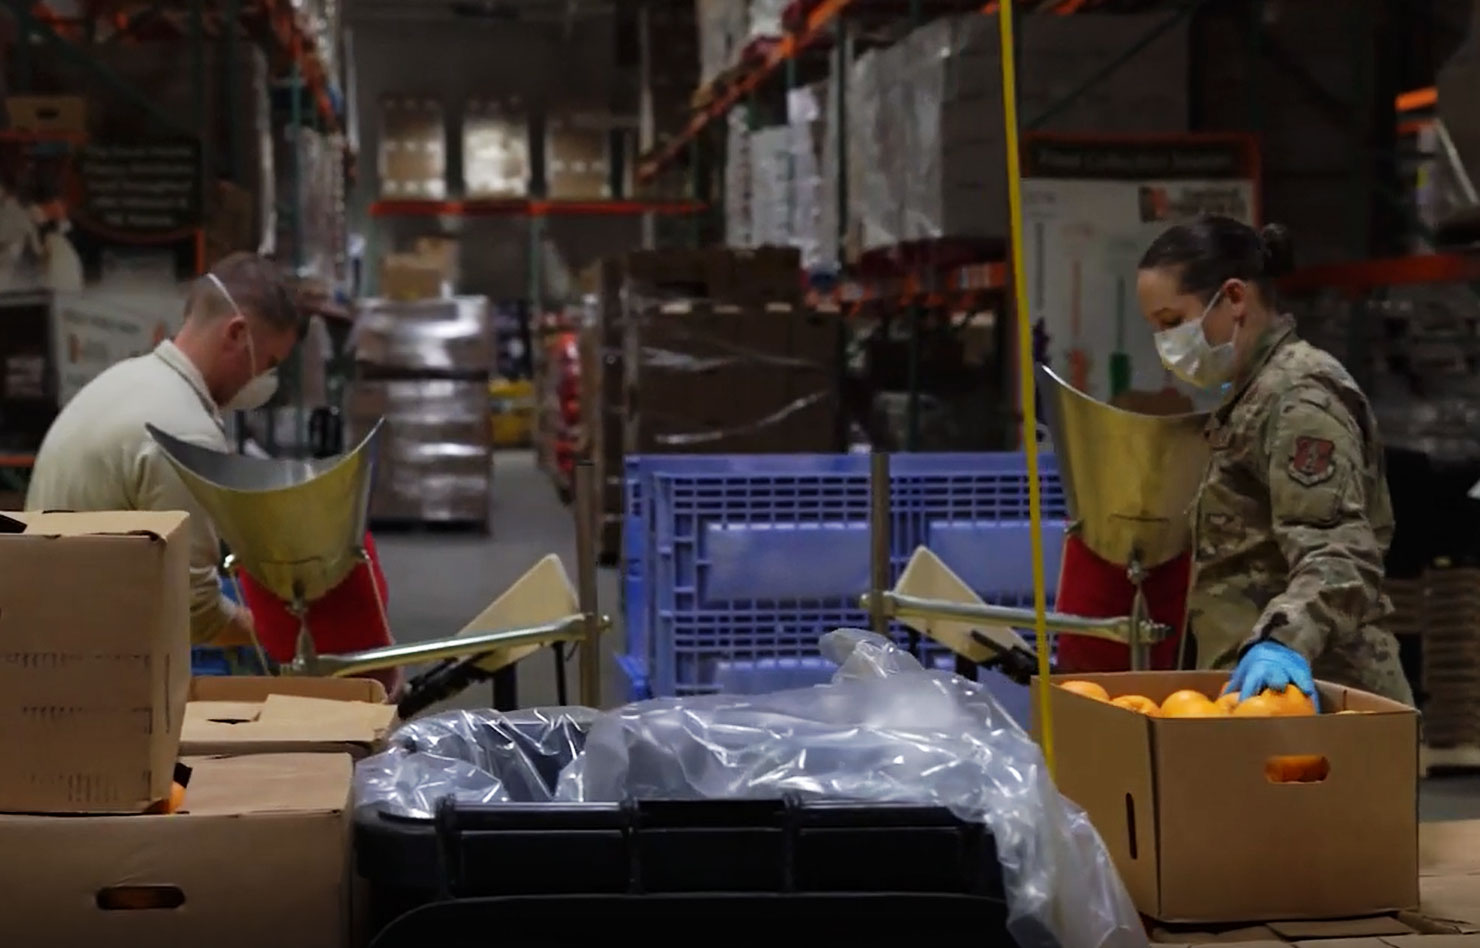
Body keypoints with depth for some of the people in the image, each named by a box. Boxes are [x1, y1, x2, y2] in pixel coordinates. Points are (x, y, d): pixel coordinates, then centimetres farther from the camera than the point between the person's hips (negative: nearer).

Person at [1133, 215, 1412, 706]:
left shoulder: (1299, 394, -12)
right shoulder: (1257, 391, 19)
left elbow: (1336, 552, -22)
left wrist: (1283, 641, -37)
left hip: (1313, 689, -9)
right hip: (1265, 687, 9)